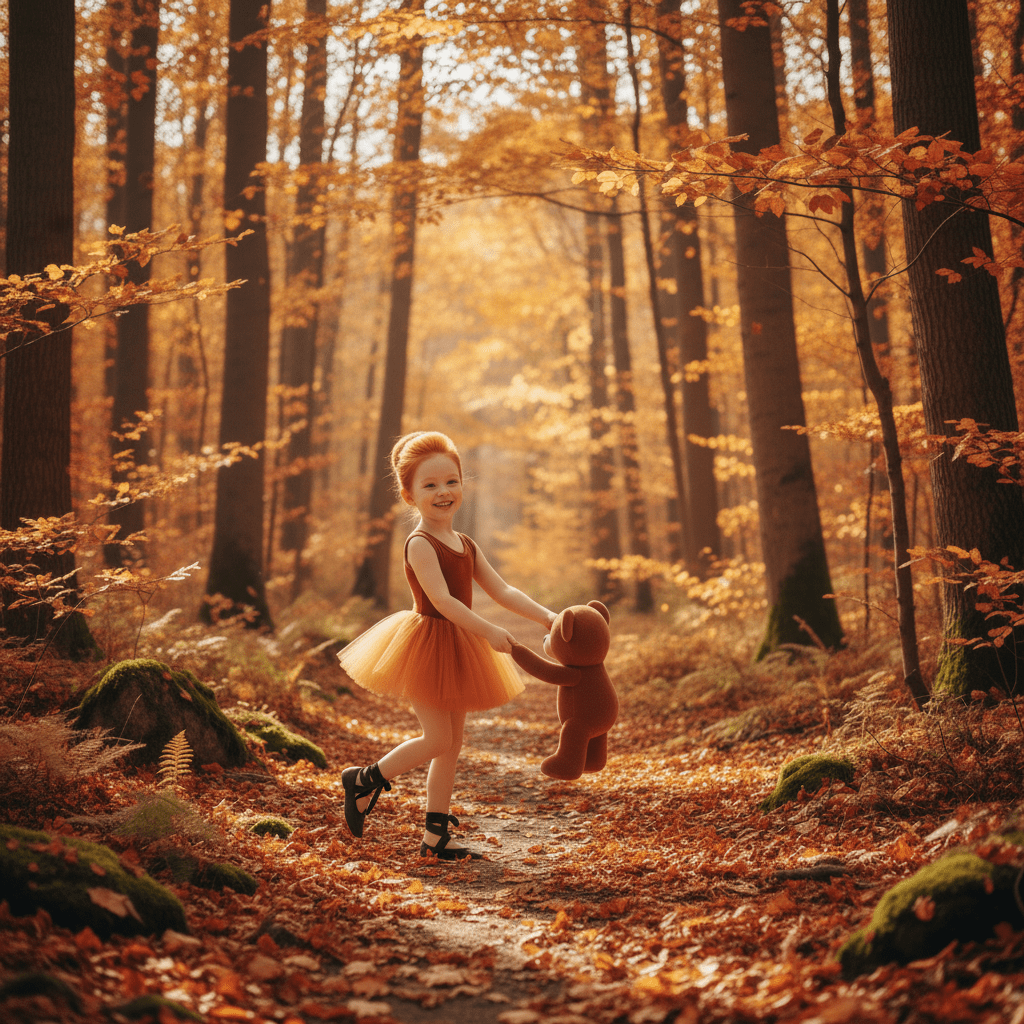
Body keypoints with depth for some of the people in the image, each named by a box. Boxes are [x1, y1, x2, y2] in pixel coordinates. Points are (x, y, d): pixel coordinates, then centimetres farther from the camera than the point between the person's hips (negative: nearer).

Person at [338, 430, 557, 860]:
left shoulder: (466, 545, 10)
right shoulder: (420, 544, -15)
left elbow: (501, 590, 9)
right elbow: (441, 600, -24)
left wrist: (548, 617, 0)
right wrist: (488, 631, -29)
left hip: (458, 648, 8)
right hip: (427, 643, -8)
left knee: (452, 744, 9)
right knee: (438, 739, -8)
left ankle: (435, 838, 16)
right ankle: (364, 780, 14)